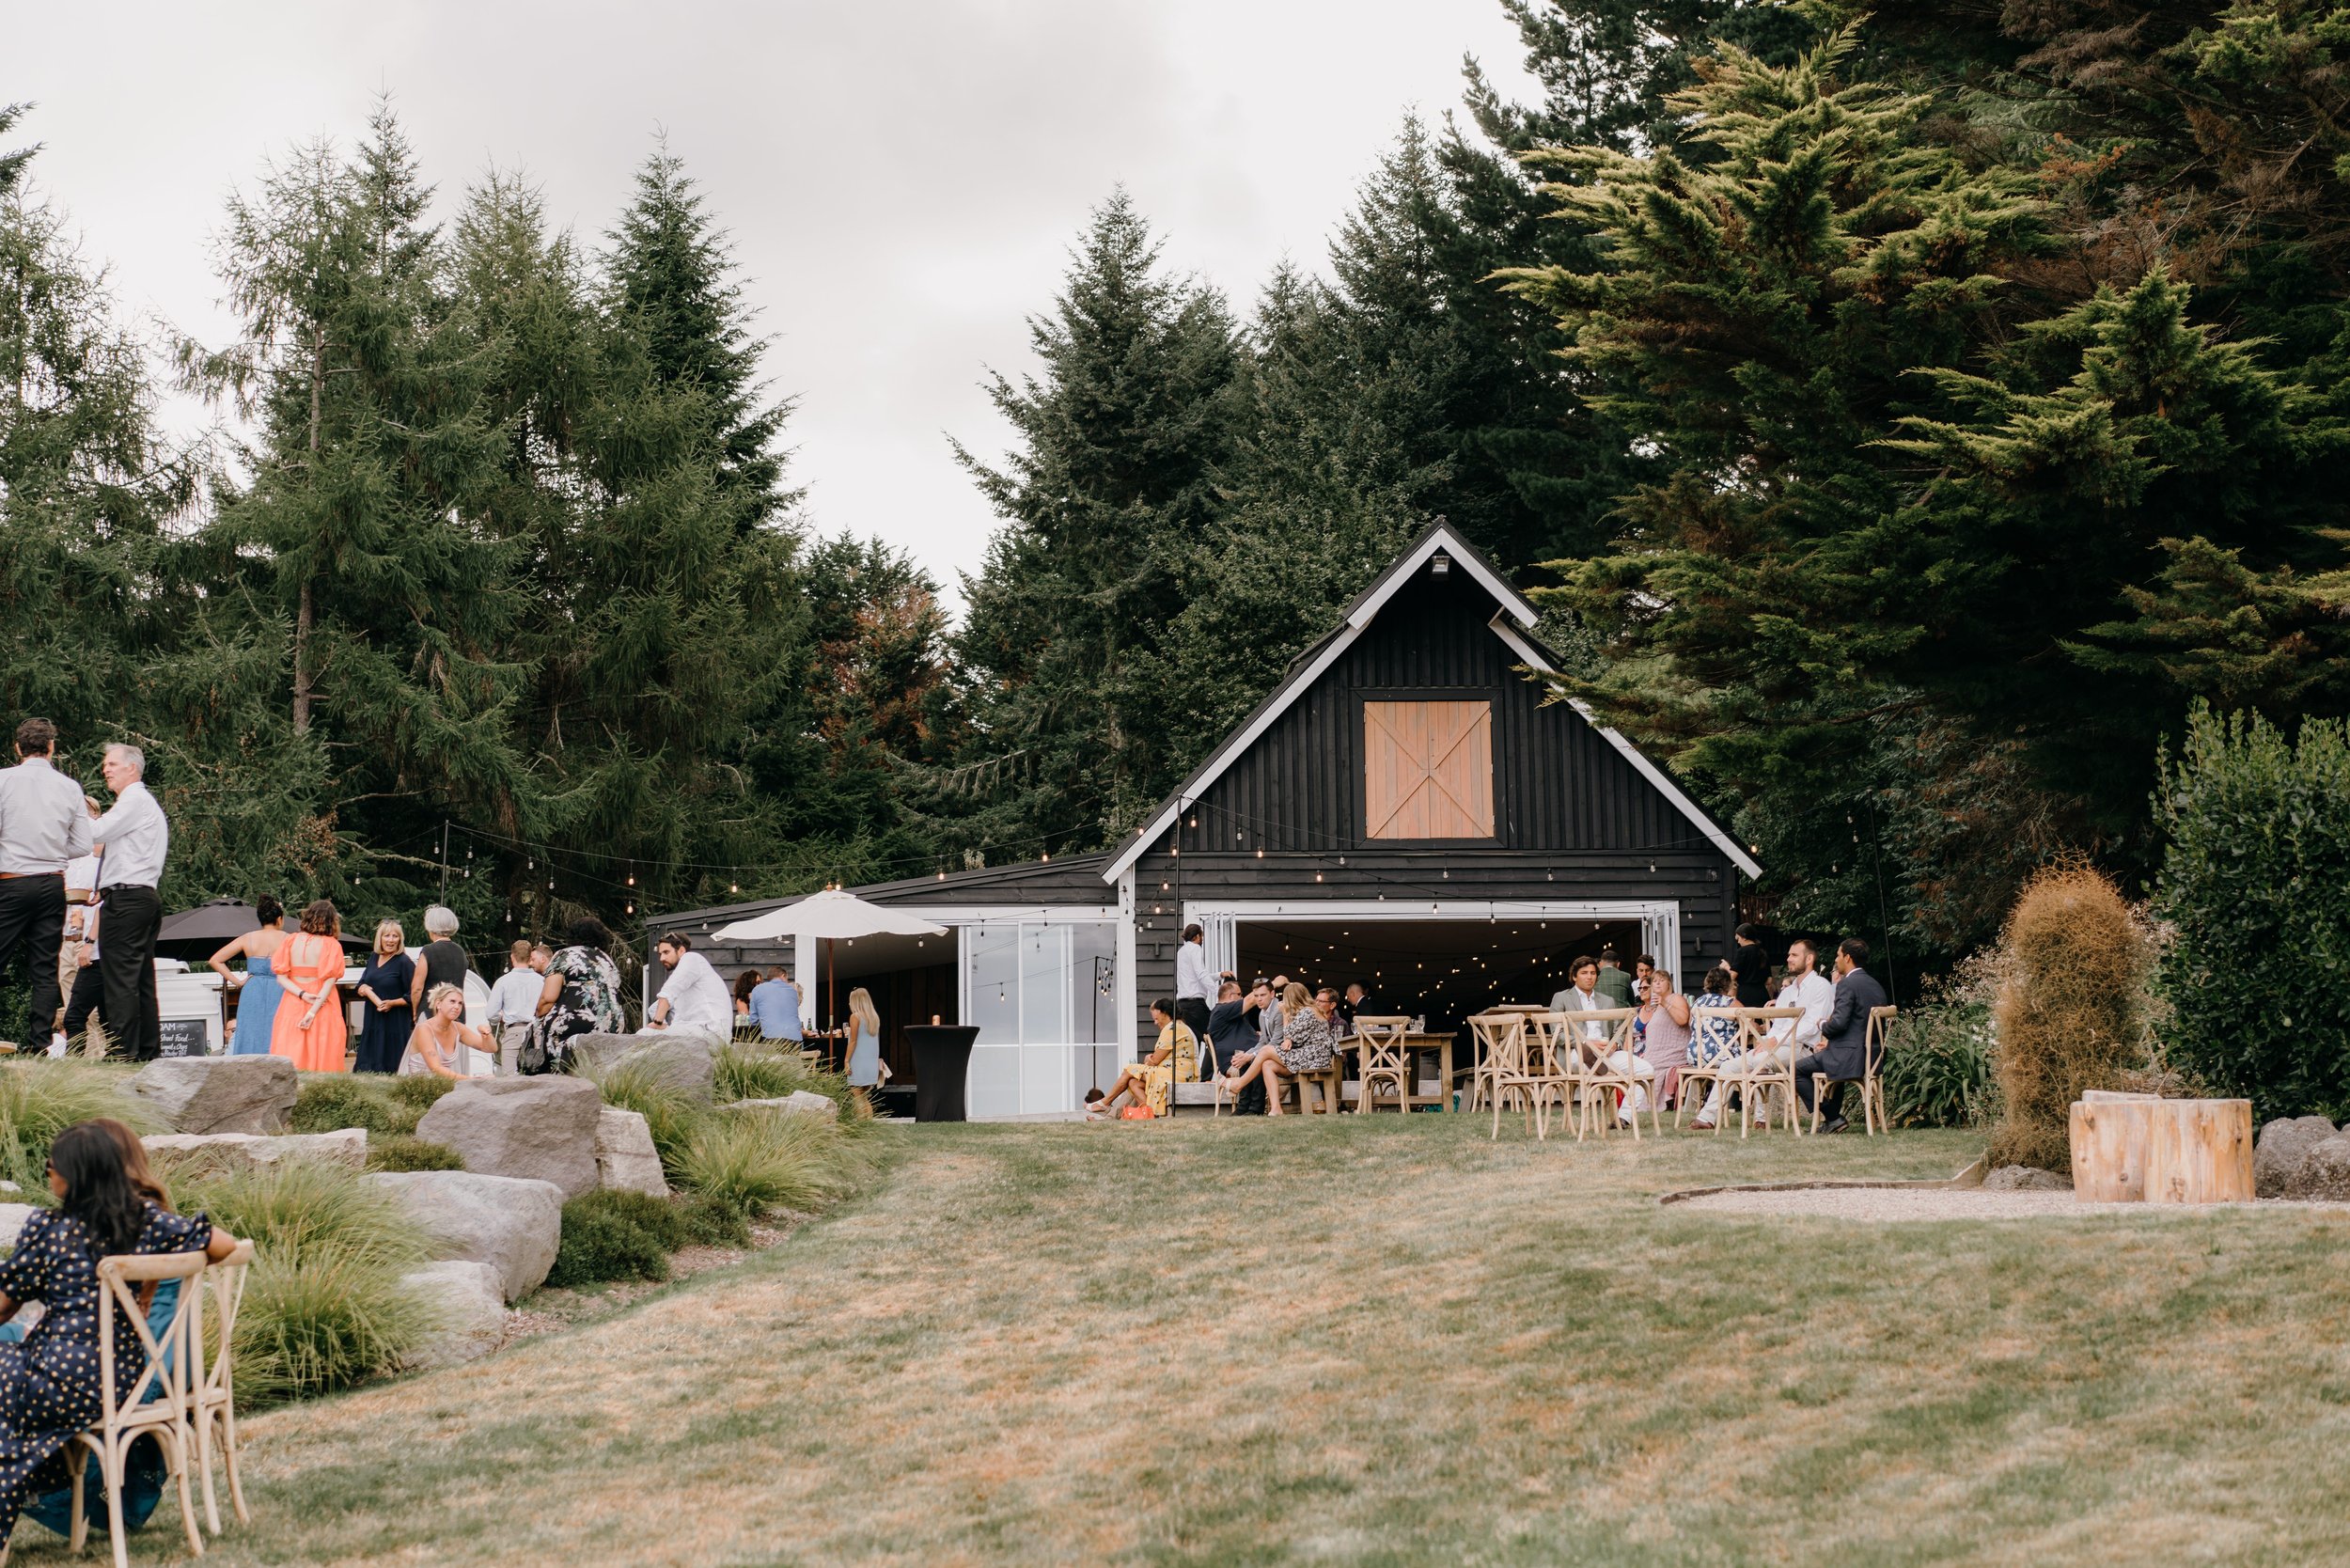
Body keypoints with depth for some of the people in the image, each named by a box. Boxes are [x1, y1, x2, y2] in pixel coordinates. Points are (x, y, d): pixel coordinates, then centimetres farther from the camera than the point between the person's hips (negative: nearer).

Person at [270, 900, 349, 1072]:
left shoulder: (291, 941, 3)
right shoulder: (331, 945, -5)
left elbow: (281, 977, -2)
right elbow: (330, 981, -11)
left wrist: (302, 994, -9)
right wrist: (313, 1011, -12)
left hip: (292, 1005, 3)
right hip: (322, 1005, -3)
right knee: (320, 1056, -1)